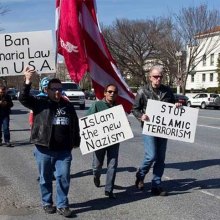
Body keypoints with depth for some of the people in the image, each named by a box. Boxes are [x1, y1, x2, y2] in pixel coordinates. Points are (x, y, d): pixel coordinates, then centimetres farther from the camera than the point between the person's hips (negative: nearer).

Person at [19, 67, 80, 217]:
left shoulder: (68, 106, 10)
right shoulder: (40, 103, -1)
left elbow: (75, 125, 16)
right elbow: (23, 98, -16)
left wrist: (76, 141, 13)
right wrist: (28, 81, -28)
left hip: (64, 151, 2)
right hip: (44, 150, -2)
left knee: (63, 178, 2)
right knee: (45, 179, 11)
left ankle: (62, 205, 14)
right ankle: (47, 203, 28)